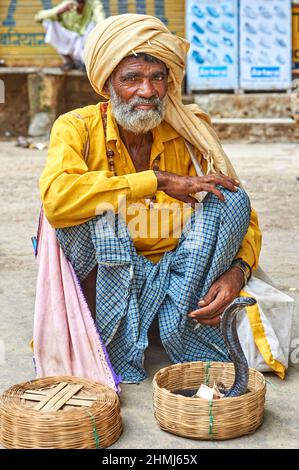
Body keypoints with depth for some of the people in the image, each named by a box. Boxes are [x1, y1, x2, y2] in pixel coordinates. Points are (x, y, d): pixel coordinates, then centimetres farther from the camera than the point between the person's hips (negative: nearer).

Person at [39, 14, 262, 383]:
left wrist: (238, 270, -23)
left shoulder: (190, 131, -3)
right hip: (105, 275, -2)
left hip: (181, 275, 3)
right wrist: (160, 181, -30)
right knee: (93, 207, -28)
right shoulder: (77, 128, -11)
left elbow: (240, 211, -1)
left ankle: (192, 341, -17)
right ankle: (115, 353, -20)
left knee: (231, 199, -17)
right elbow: (55, 199, -32)